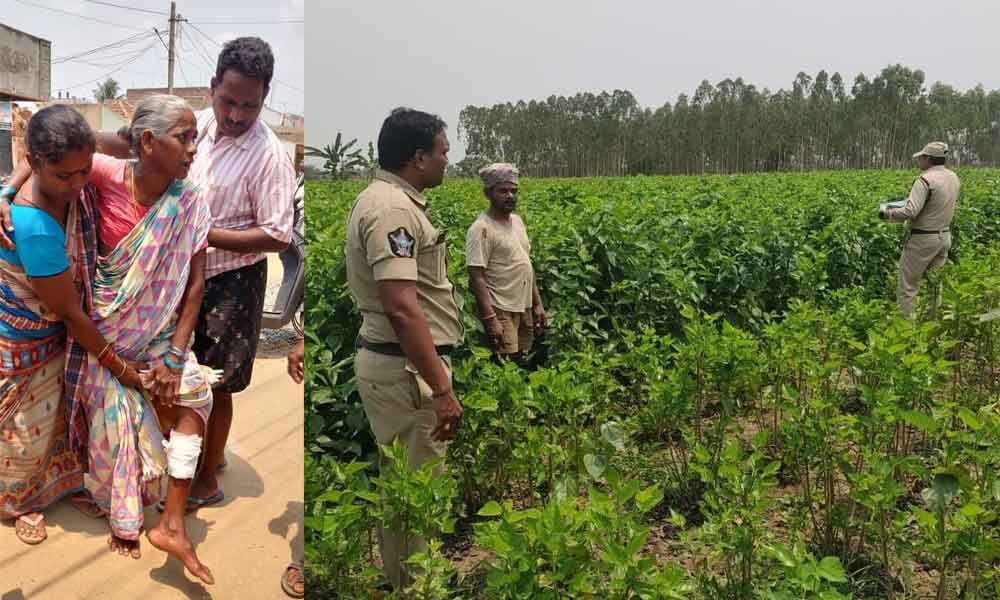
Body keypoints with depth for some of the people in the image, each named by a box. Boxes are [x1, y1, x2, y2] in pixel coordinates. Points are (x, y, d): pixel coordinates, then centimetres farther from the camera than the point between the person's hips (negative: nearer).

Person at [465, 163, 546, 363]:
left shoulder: (517, 220, 11)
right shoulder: (481, 229, -15)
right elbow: (477, 278, -18)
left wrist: (537, 304, 15)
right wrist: (490, 319, -24)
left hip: (525, 308, 8)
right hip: (501, 310, -8)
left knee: (523, 363, 12)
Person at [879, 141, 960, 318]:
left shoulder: (925, 180, -20)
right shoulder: (953, 177, 5)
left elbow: (910, 212, -27)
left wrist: (887, 213, -13)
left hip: (923, 239, -8)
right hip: (945, 236, 8)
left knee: (907, 284, 0)